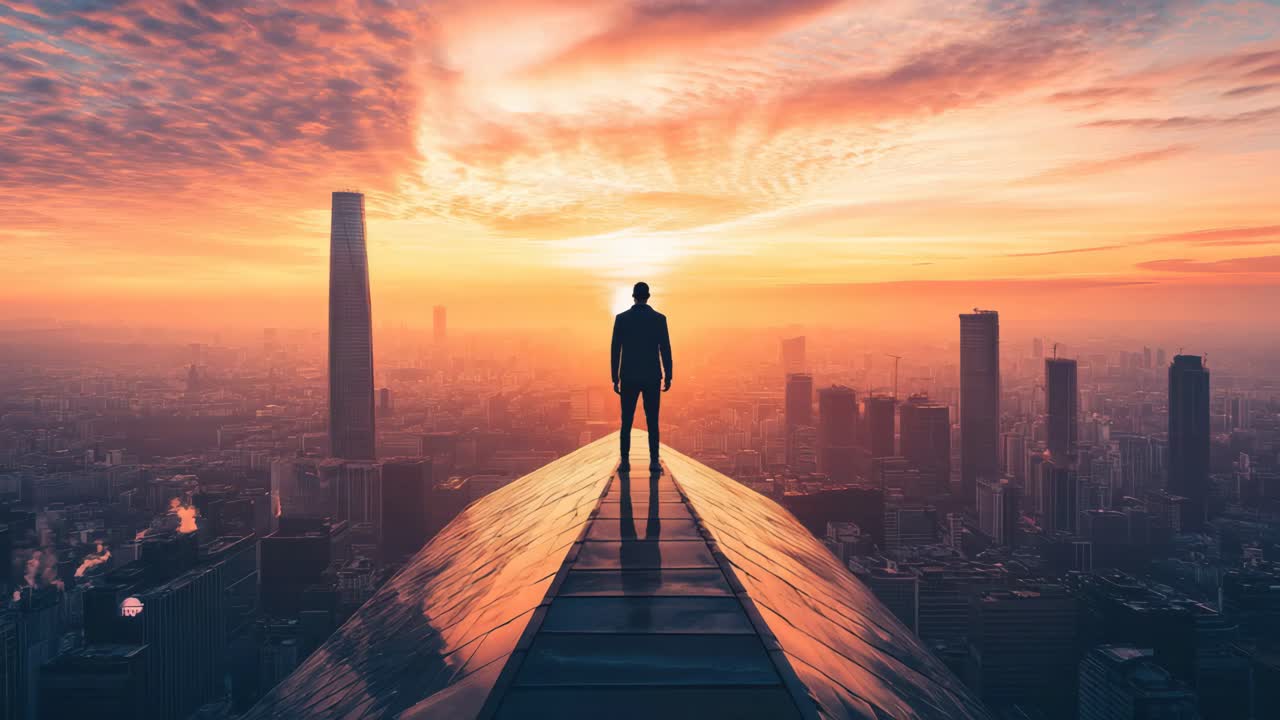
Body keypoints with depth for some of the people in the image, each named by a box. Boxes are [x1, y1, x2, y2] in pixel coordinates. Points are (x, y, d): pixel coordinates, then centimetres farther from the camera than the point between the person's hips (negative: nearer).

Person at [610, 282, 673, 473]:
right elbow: (665, 349, -3)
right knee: (652, 421, 5)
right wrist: (668, 376, 5)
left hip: (629, 377, 0)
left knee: (626, 421, 6)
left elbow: (615, 350, -2)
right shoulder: (659, 318, -2)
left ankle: (625, 462, 3)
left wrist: (615, 378, 4)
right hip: (652, 377, 0)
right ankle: (654, 462, 1)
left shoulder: (621, 318, -2)